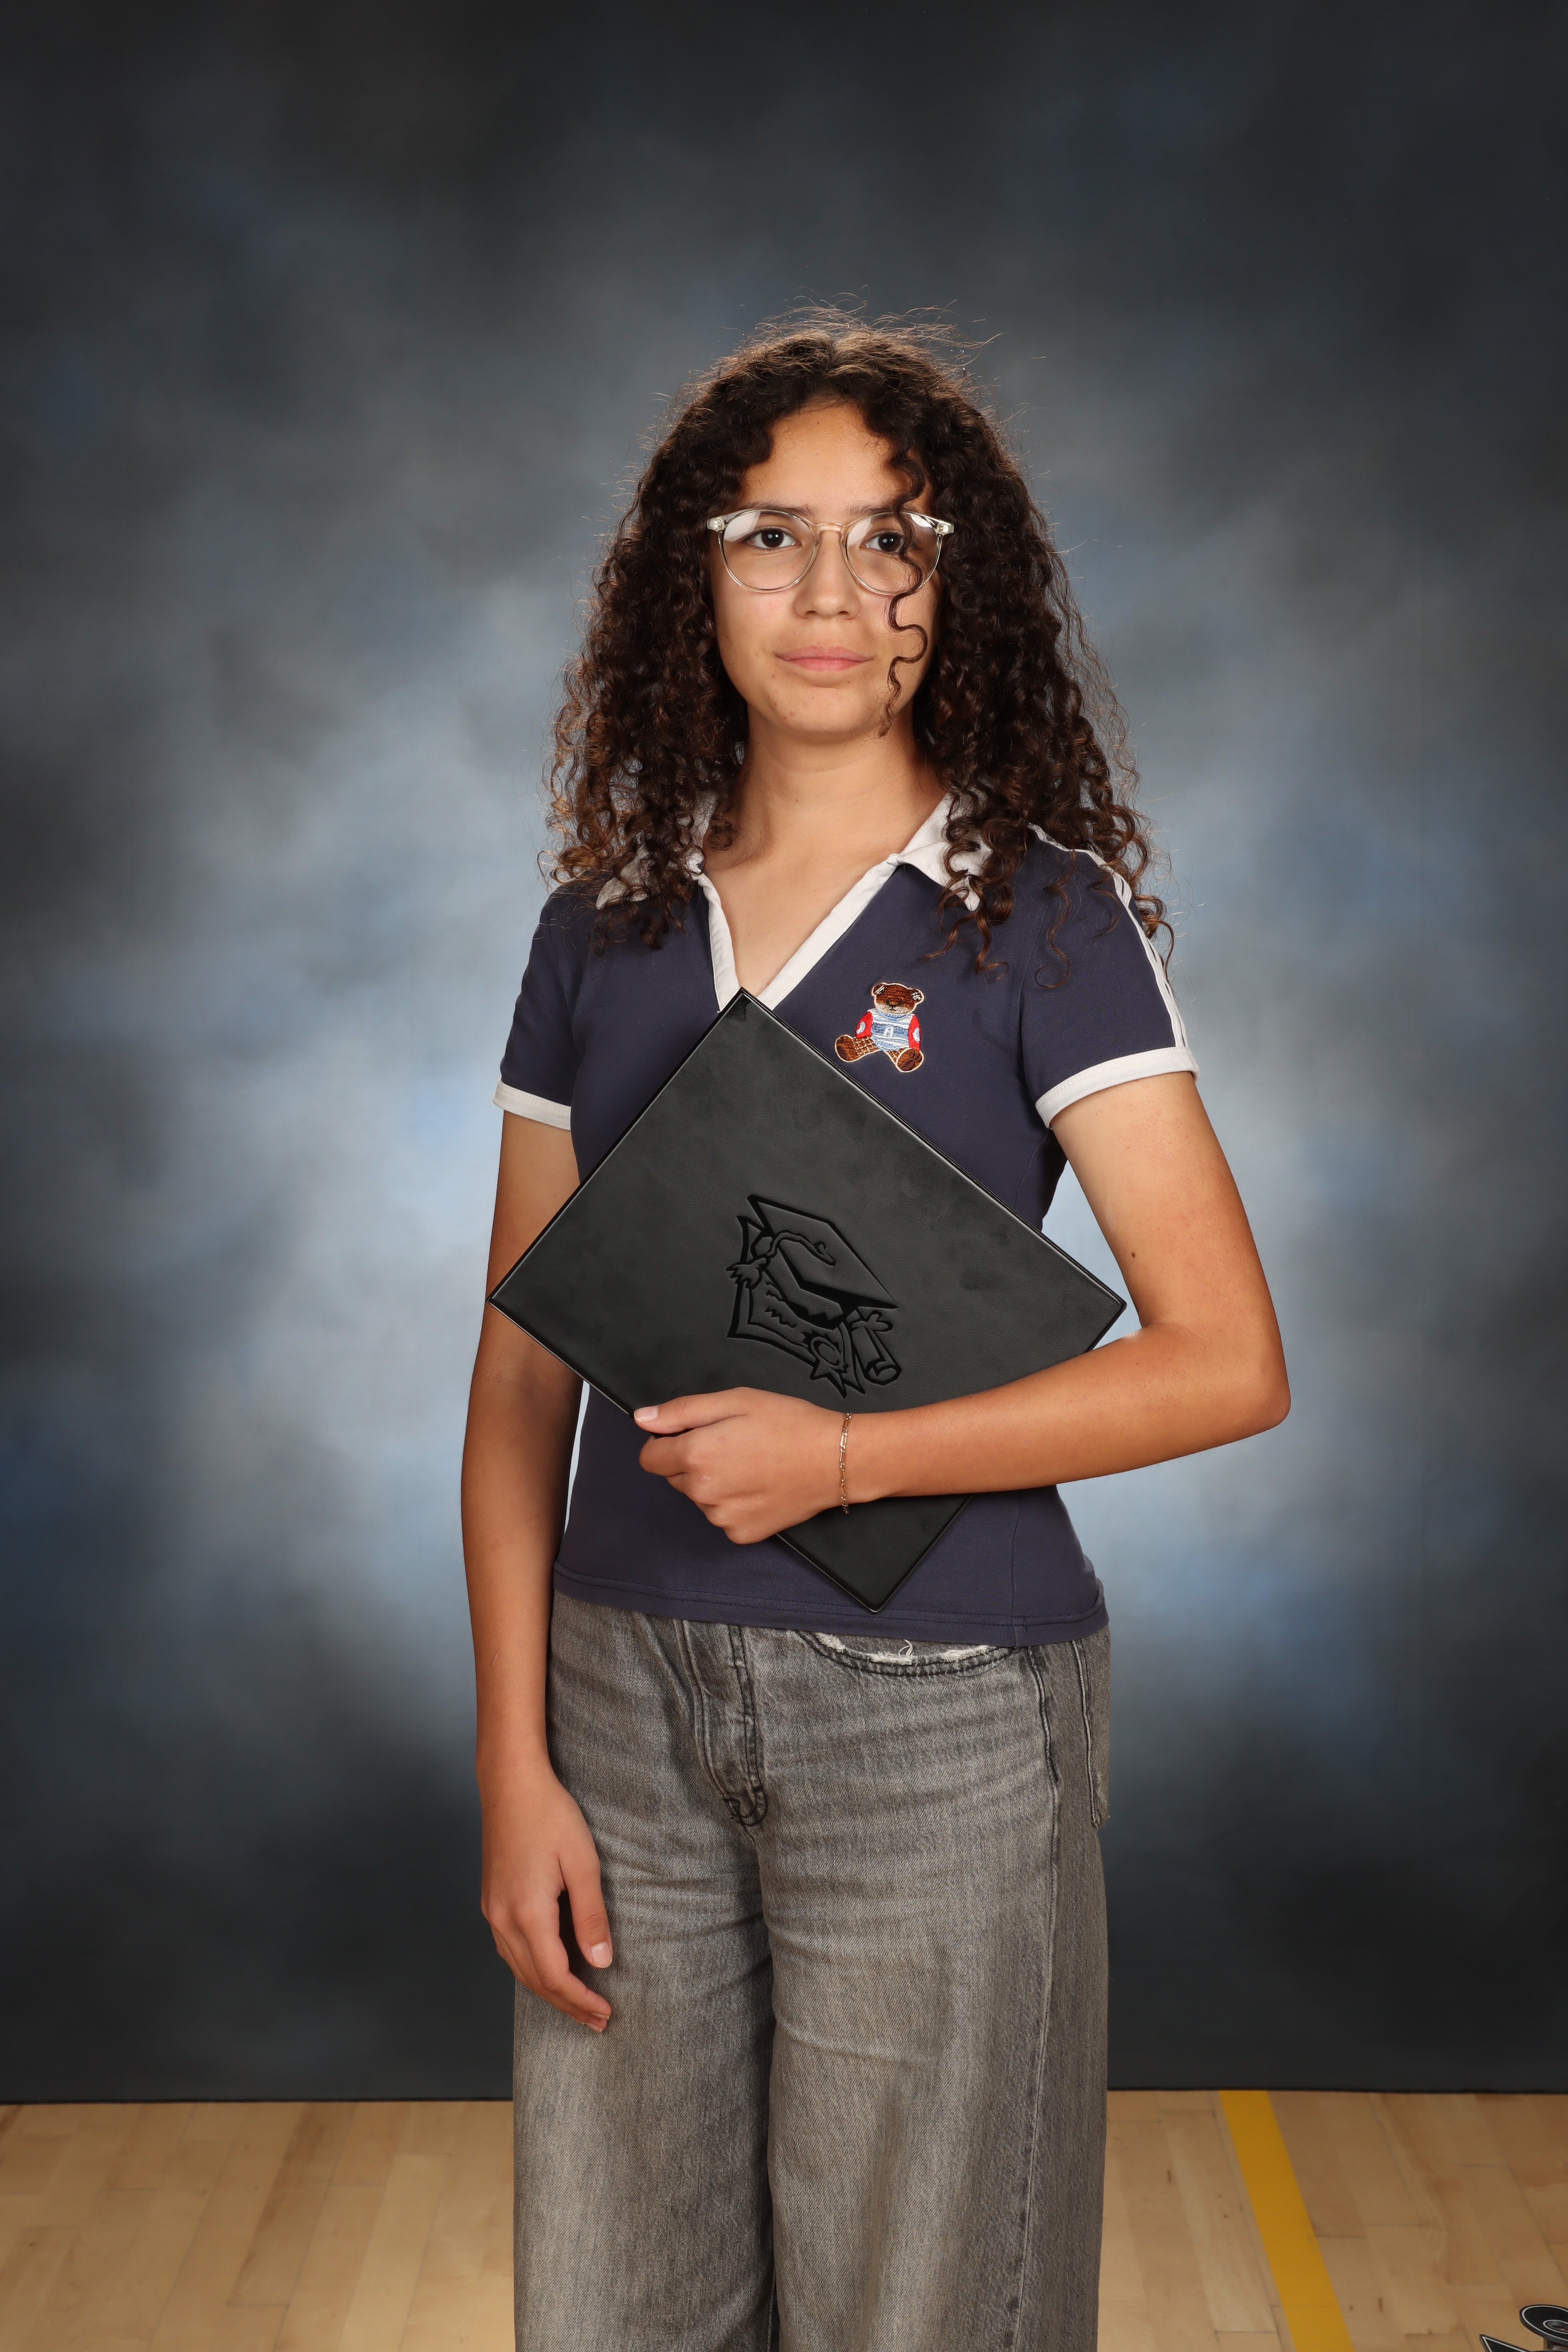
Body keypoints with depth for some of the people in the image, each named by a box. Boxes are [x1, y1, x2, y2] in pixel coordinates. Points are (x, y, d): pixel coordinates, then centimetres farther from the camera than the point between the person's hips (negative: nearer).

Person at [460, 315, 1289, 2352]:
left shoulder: (1037, 916, -4)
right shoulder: (604, 930, 6)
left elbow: (1229, 1364, -10)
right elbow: (523, 1376, 7)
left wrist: (841, 1453, -16)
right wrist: (515, 1760, 1)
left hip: (936, 1712, -3)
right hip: (627, 1691, 4)